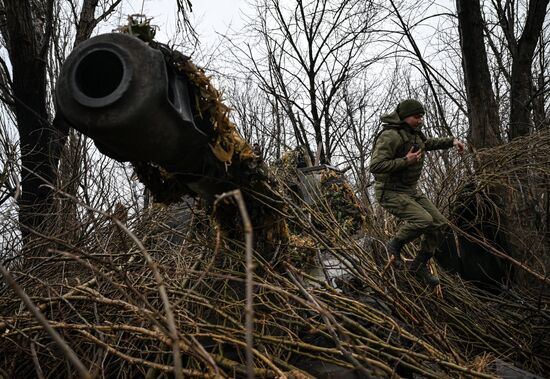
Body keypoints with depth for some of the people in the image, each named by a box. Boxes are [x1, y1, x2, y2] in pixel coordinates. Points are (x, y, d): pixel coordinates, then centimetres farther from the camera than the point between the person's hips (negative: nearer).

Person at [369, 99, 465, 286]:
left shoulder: (414, 133, 10)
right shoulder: (390, 136, -20)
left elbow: (428, 143, 33)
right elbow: (376, 167, -28)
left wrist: (452, 141, 19)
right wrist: (405, 161, -27)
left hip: (411, 190, 9)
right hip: (391, 192, -9)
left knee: (439, 224, 3)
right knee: (423, 220, -27)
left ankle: (419, 266, 18)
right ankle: (395, 244, 1)